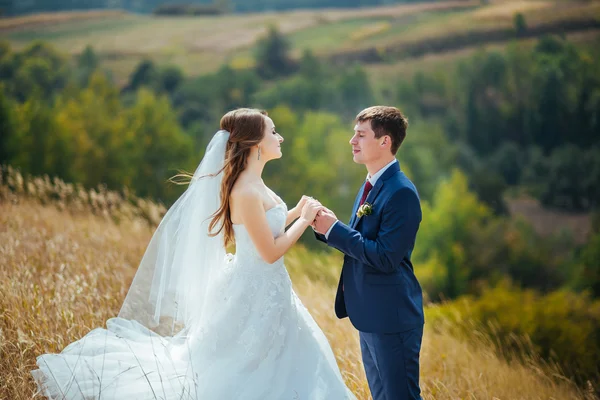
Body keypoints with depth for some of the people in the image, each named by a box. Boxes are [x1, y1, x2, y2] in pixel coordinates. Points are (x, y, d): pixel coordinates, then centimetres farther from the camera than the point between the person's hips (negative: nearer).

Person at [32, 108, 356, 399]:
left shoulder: (252, 184, 6)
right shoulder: (246, 191, -24)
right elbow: (271, 252, -22)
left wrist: (295, 212, 11)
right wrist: (304, 219, -11)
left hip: (266, 293, 10)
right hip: (255, 295, -10)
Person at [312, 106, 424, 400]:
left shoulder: (401, 192, -20)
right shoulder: (370, 185, 10)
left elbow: (385, 257, -26)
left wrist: (334, 229, -20)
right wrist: (327, 227, -3)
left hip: (392, 316, -10)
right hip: (370, 313, 10)